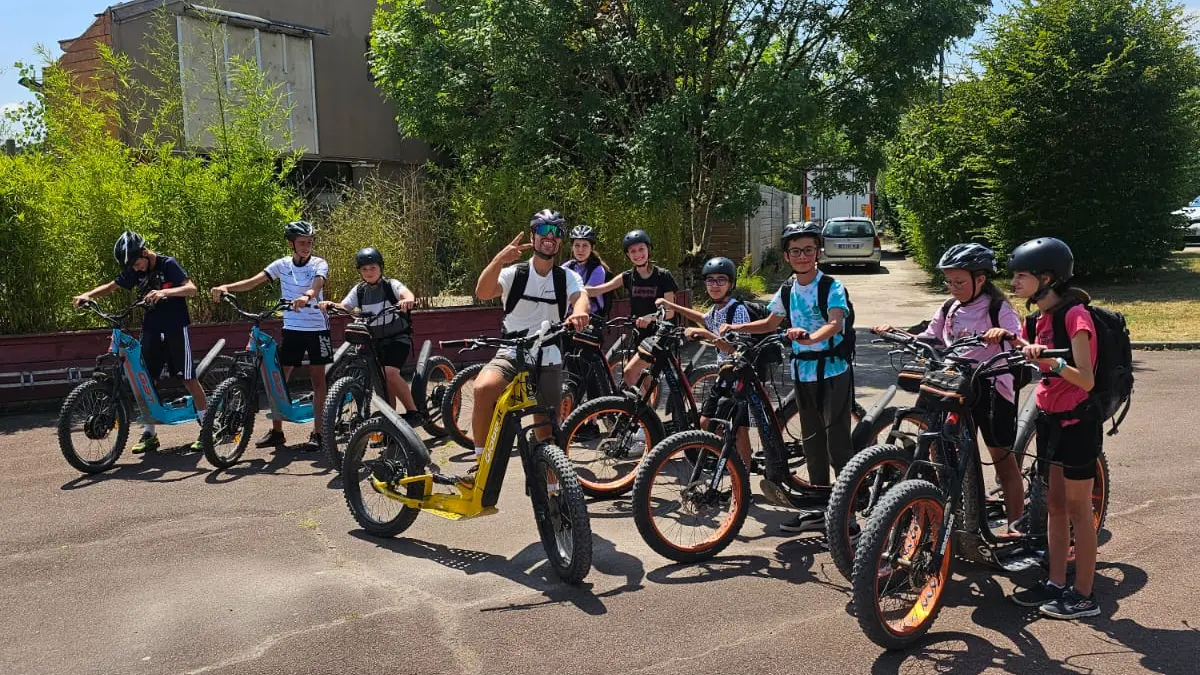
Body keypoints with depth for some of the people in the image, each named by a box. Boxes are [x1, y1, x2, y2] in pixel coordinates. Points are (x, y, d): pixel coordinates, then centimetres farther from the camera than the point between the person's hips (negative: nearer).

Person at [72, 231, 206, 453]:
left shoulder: (168, 264, -12)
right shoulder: (133, 271, 4)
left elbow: (191, 288, -23)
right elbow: (110, 287, 11)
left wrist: (164, 292, -39)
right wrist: (88, 295, -8)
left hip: (175, 329, -5)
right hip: (151, 330, 6)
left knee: (188, 379, -4)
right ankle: (149, 433, 12)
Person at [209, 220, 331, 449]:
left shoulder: (319, 264, -7)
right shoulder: (282, 264, 0)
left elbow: (317, 285, -29)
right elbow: (253, 282, -10)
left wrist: (306, 296, -52)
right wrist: (226, 287, -27)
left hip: (317, 329, -3)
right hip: (291, 329, 3)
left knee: (318, 379, 1)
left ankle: (317, 433, 7)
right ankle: (276, 432, 14)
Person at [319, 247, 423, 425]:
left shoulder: (391, 285, -8)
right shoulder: (359, 290, 5)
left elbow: (408, 293, -28)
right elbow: (344, 307, -7)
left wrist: (408, 300, -53)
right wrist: (330, 305, -30)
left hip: (397, 337, -5)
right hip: (375, 339, 5)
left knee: (390, 372, -25)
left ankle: (414, 412, -15)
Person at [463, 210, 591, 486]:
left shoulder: (567, 278, 3)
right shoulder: (513, 273, -1)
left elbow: (581, 297, -19)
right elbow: (482, 292, -19)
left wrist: (580, 312, -44)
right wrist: (499, 260, -37)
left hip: (549, 362, 2)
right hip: (511, 356, -2)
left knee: (546, 432, 7)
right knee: (483, 388, -33)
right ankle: (481, 463, -19)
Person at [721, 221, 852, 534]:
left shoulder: (832, 287, -11)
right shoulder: (787, 290, 7)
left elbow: (835, 324, -27)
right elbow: (771, 323, 23)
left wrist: (810, 337, -47)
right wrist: (736, 328, 11)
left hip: (833, 370, -6)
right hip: (803, 371, 6)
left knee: (837, 443, -7)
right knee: (812, 443, 13)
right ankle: (818, 508, 23)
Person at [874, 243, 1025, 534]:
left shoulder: (999, 309, -8)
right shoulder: (949, 309, 9)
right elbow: (928, 340, 13)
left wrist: (1004, 334, -40)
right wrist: (893, 332, 0)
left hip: (991, 390, -5)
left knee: (1003, 458, 6)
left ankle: (1015, 526, 16)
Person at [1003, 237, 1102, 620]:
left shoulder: (1075, 315, -18)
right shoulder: (1044, 316, 7)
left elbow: (1086, 380, -24)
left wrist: (1050, 359, -38)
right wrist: (1014, 340, 6)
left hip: (1077, 422, -8)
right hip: (1052, 418, 8)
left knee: (1077, 509, 0)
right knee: (1055, 504, 13)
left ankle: (1084, 596, 12)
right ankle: (1056, 584, 23)